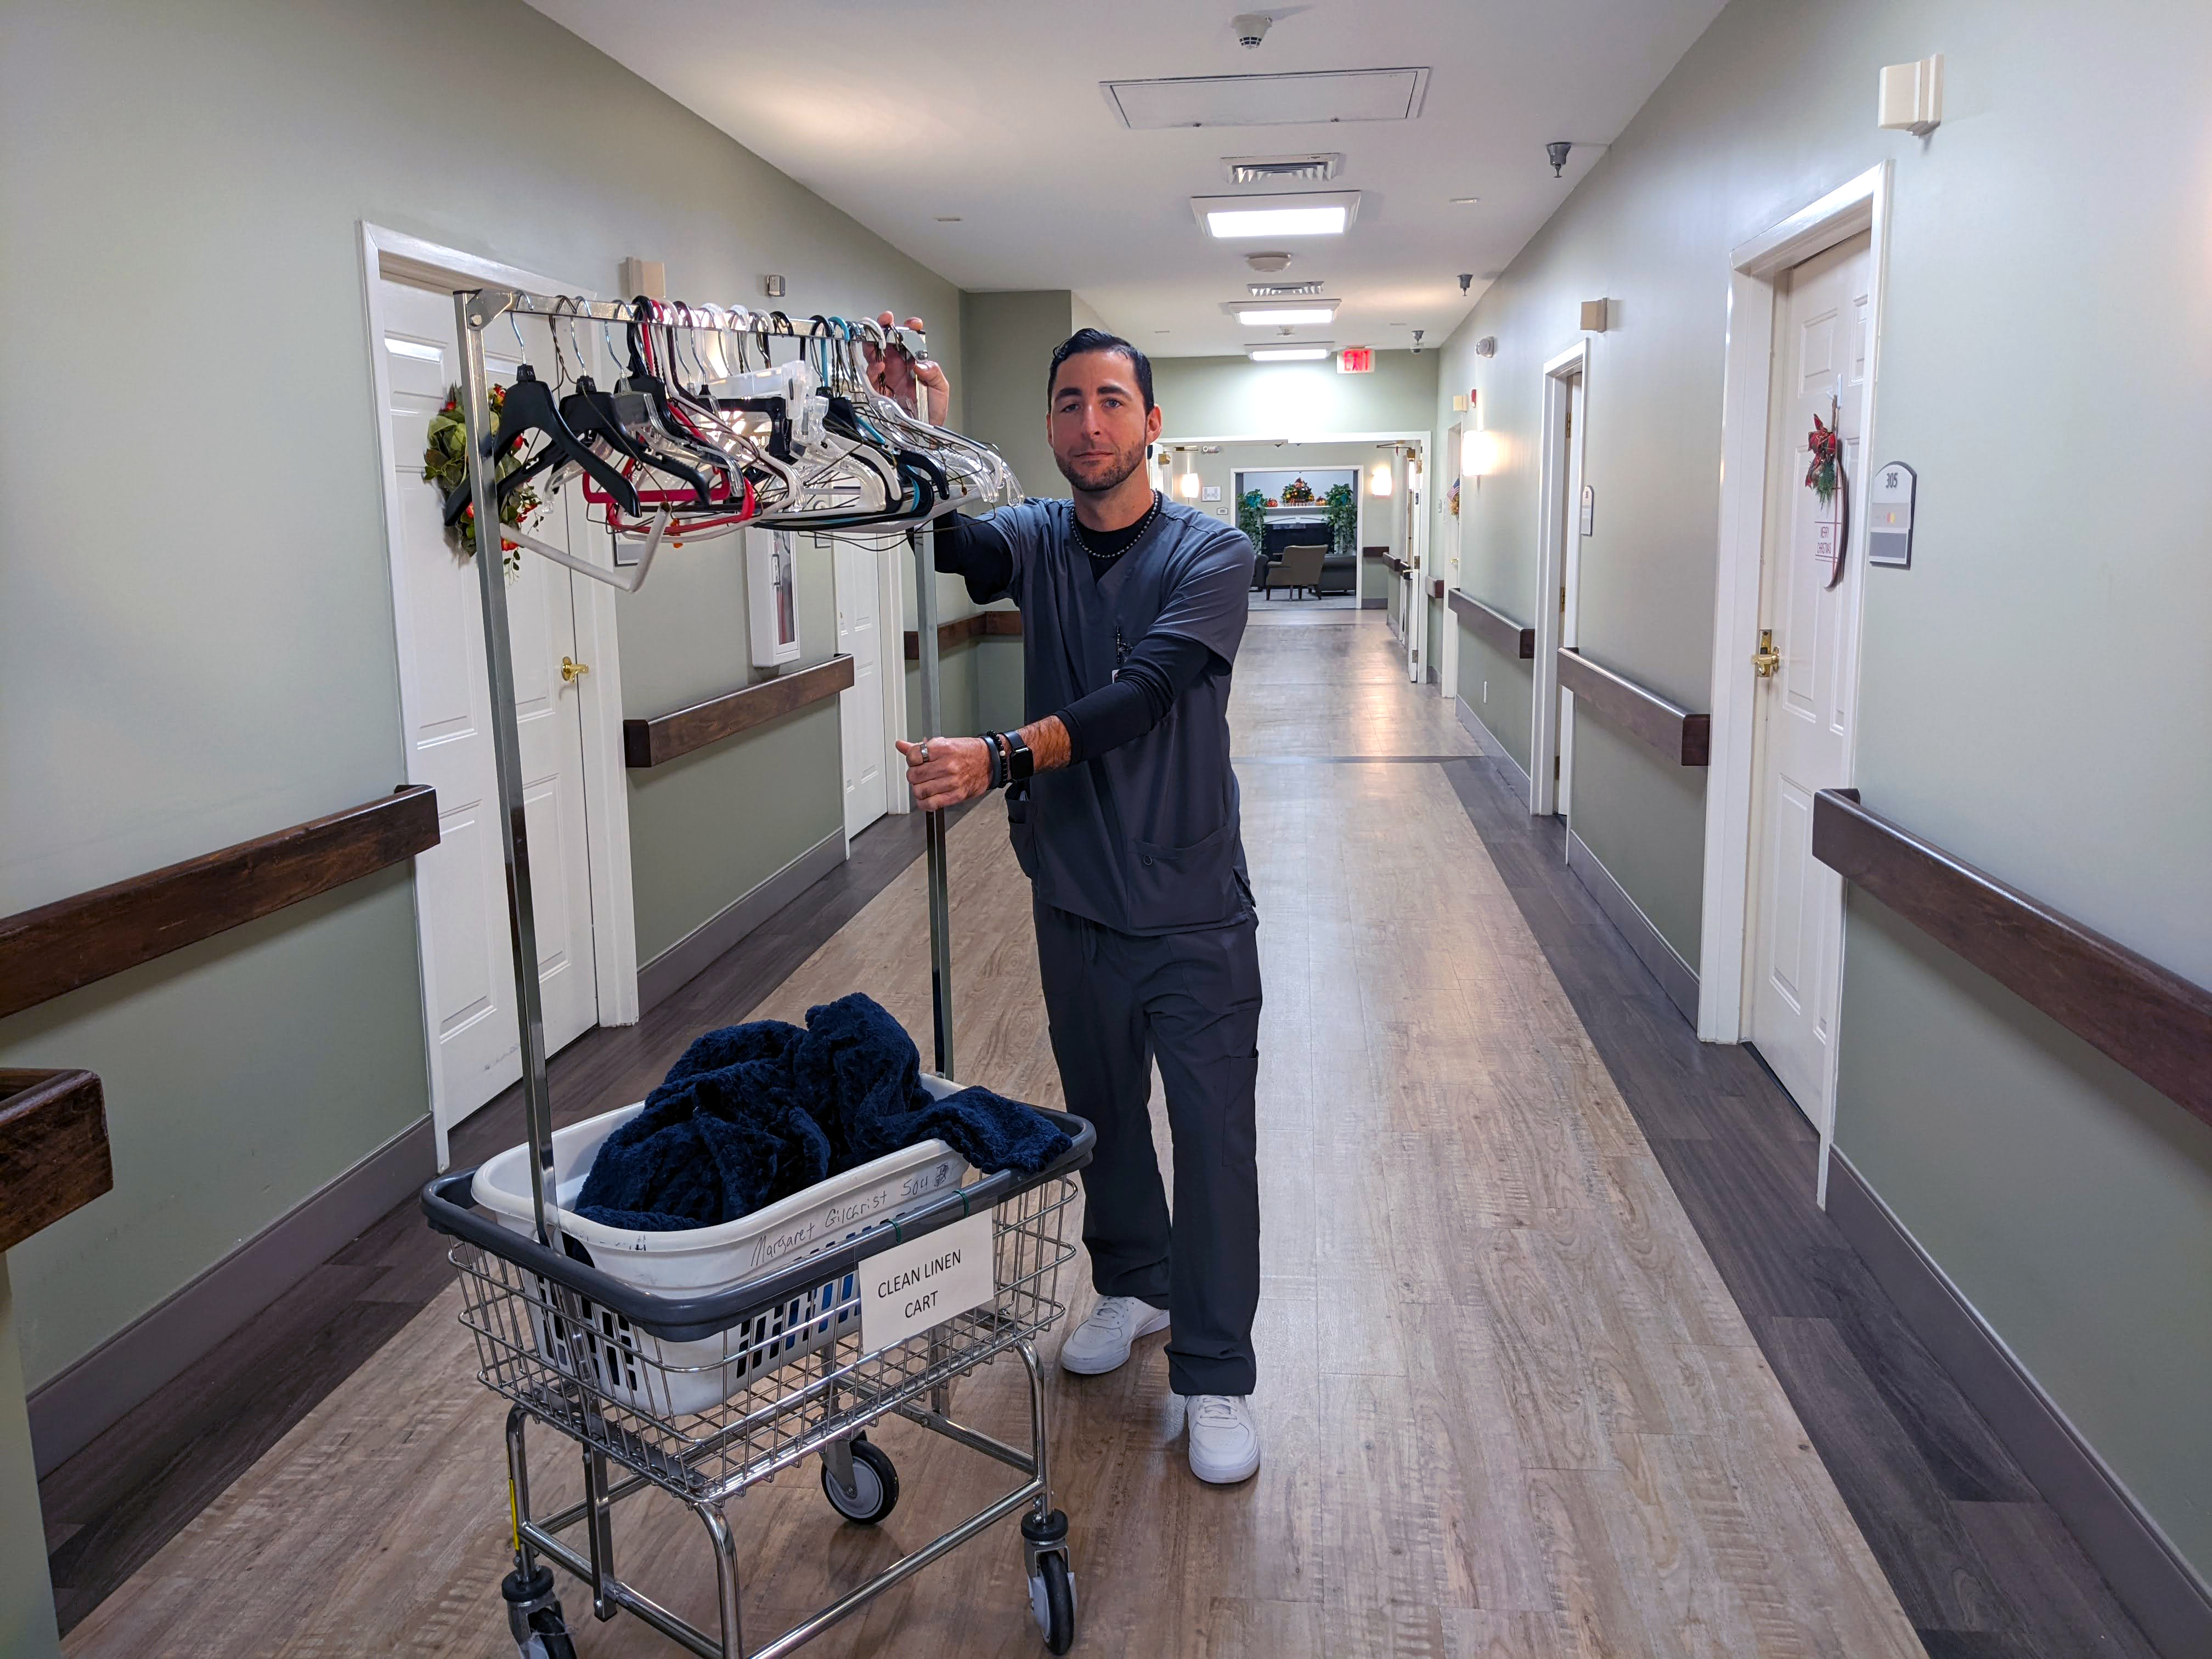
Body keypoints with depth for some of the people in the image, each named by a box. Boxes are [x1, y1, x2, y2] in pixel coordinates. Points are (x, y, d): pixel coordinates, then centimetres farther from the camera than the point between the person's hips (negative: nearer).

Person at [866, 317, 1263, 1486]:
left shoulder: (1209, 554, -10)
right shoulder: (1035, 542, 3)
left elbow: (1140, 697, -25)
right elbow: (940, 543, -18)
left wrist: (1000, 759, -36)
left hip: (1191, 911, -4)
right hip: (1074, 901, 4)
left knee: (1213, 1138, 1)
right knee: (1102, 1114, 20)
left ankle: (1215, 1378, 16)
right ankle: (1134, 1288, 43)